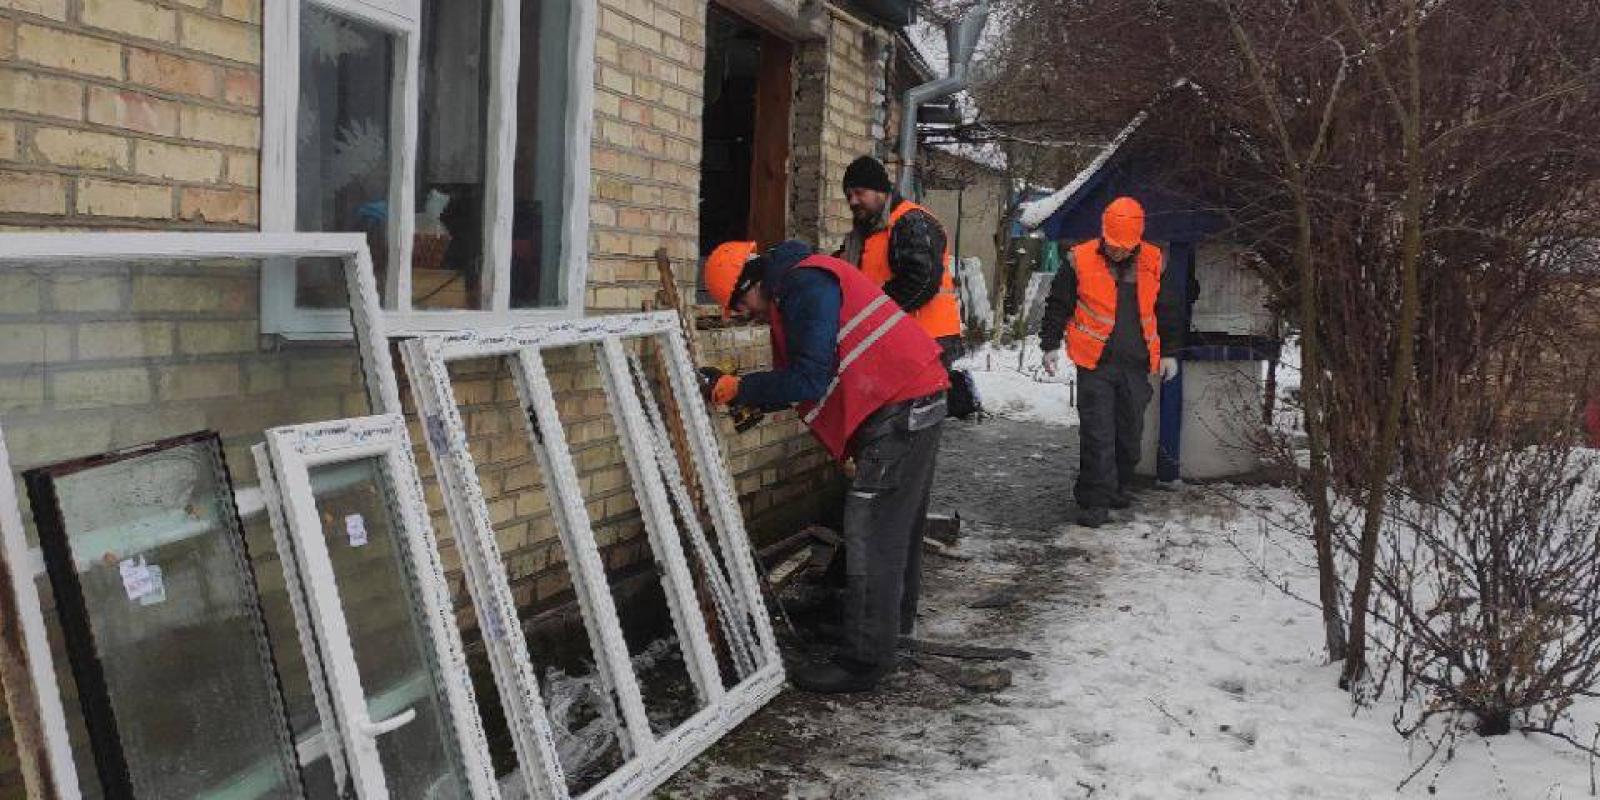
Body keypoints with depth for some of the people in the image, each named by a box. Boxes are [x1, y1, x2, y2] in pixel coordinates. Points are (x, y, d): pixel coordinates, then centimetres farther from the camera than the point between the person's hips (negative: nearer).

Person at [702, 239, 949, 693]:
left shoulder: (804, 286, -16)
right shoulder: (798, 285, 17)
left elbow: (810, 379, -21)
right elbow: (812, 373, 20)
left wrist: (740, 388, -12)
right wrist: (759, 402, 9)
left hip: (899, 412, -11)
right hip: (917, 402, 11)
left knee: (871, 534, -10)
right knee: (898, 523, 24)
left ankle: (864, 662, -7)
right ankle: (893, 618, 41)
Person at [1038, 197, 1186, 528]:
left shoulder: (1154, 262, 3)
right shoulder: (1080, 260, -6)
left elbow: (1169, 310, 13)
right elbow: (1058, 305, 3)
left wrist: (1169, 351, 13)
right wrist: (1050, 345, 2)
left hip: (1136, 364, 3)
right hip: (1095, 363, -3)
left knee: (1130, 431, 13)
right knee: (1097, 433, -6)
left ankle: (1121, 486, 32)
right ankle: (1096, 501, -2)